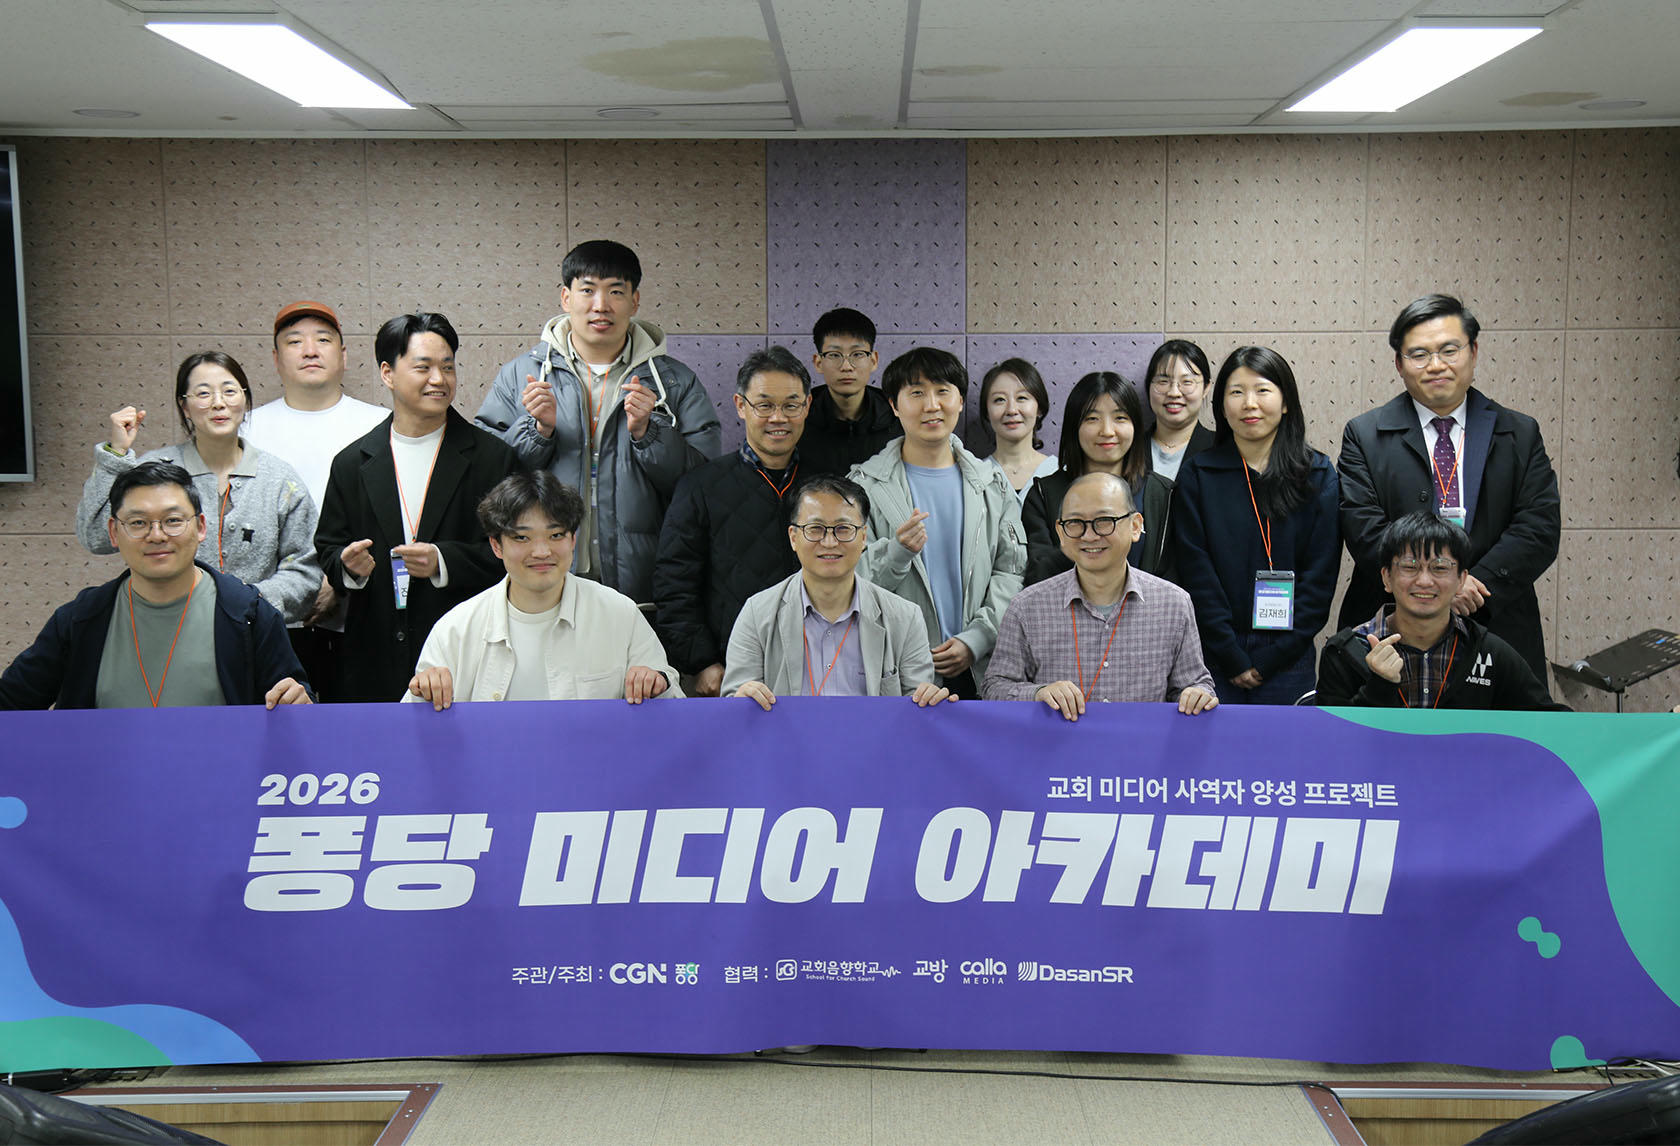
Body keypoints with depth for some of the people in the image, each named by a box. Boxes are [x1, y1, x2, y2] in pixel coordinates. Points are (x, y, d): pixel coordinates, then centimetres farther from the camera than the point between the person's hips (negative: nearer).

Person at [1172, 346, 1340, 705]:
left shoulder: (1318, 476, 3)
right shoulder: (1197, 474, 2)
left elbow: (1321, 574, -1)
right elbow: (1196, 572, -3)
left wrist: (1269, 659, -7)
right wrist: (1233, 659, -9)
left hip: (1287, 661, 0)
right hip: (1215, 659, 0)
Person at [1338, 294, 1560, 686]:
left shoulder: (1520, 434, 9)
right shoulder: (1364, 435, 4)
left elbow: (1540, 530, 0)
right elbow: (1364, 530, -7)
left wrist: (1477, 586, -15)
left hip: (1497, 628, 2)